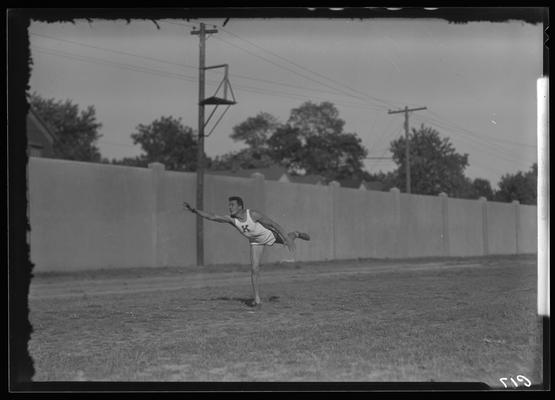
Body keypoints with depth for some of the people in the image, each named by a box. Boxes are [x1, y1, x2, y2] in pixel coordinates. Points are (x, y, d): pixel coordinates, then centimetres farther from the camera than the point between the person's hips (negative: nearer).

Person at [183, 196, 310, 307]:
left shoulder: (253, 214, -38)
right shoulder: (231, 219, -28)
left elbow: (274, 224, -31)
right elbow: (212, 217, -34)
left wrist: (288, 239, -32)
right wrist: (193, 210, -46)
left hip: (270, 234, -2)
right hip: (256, 241, 2)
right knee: (254, 269, -7)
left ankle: (296, 234, 59)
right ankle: (256, 298, 5)